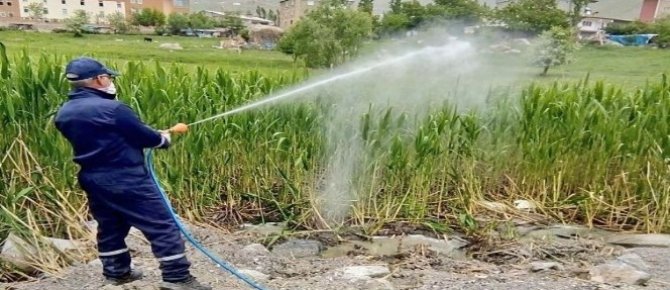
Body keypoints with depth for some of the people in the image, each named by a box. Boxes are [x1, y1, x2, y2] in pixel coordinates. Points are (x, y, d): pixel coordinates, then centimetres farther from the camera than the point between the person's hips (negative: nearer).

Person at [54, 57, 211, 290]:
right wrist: (164, 139, 11)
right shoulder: (111, 109, -20)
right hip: (126, 180, -8)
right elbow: (144, 136, -12)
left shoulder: (63, 114, 6)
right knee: (162, 226, -2)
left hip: (92, 180, 9)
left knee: (109, 227, 23)